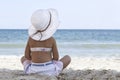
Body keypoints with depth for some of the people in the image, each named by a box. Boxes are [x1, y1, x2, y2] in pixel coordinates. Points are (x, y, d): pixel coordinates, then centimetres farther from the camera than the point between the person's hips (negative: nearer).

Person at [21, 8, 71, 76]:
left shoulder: (30, 38, 0)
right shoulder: (52, 39, -7)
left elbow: (27, 56, 6)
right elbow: (56, 58, -1)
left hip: (33, 71, 2)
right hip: (50, 71, -2)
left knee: (23, 58, 34)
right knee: (68, 58, 21)